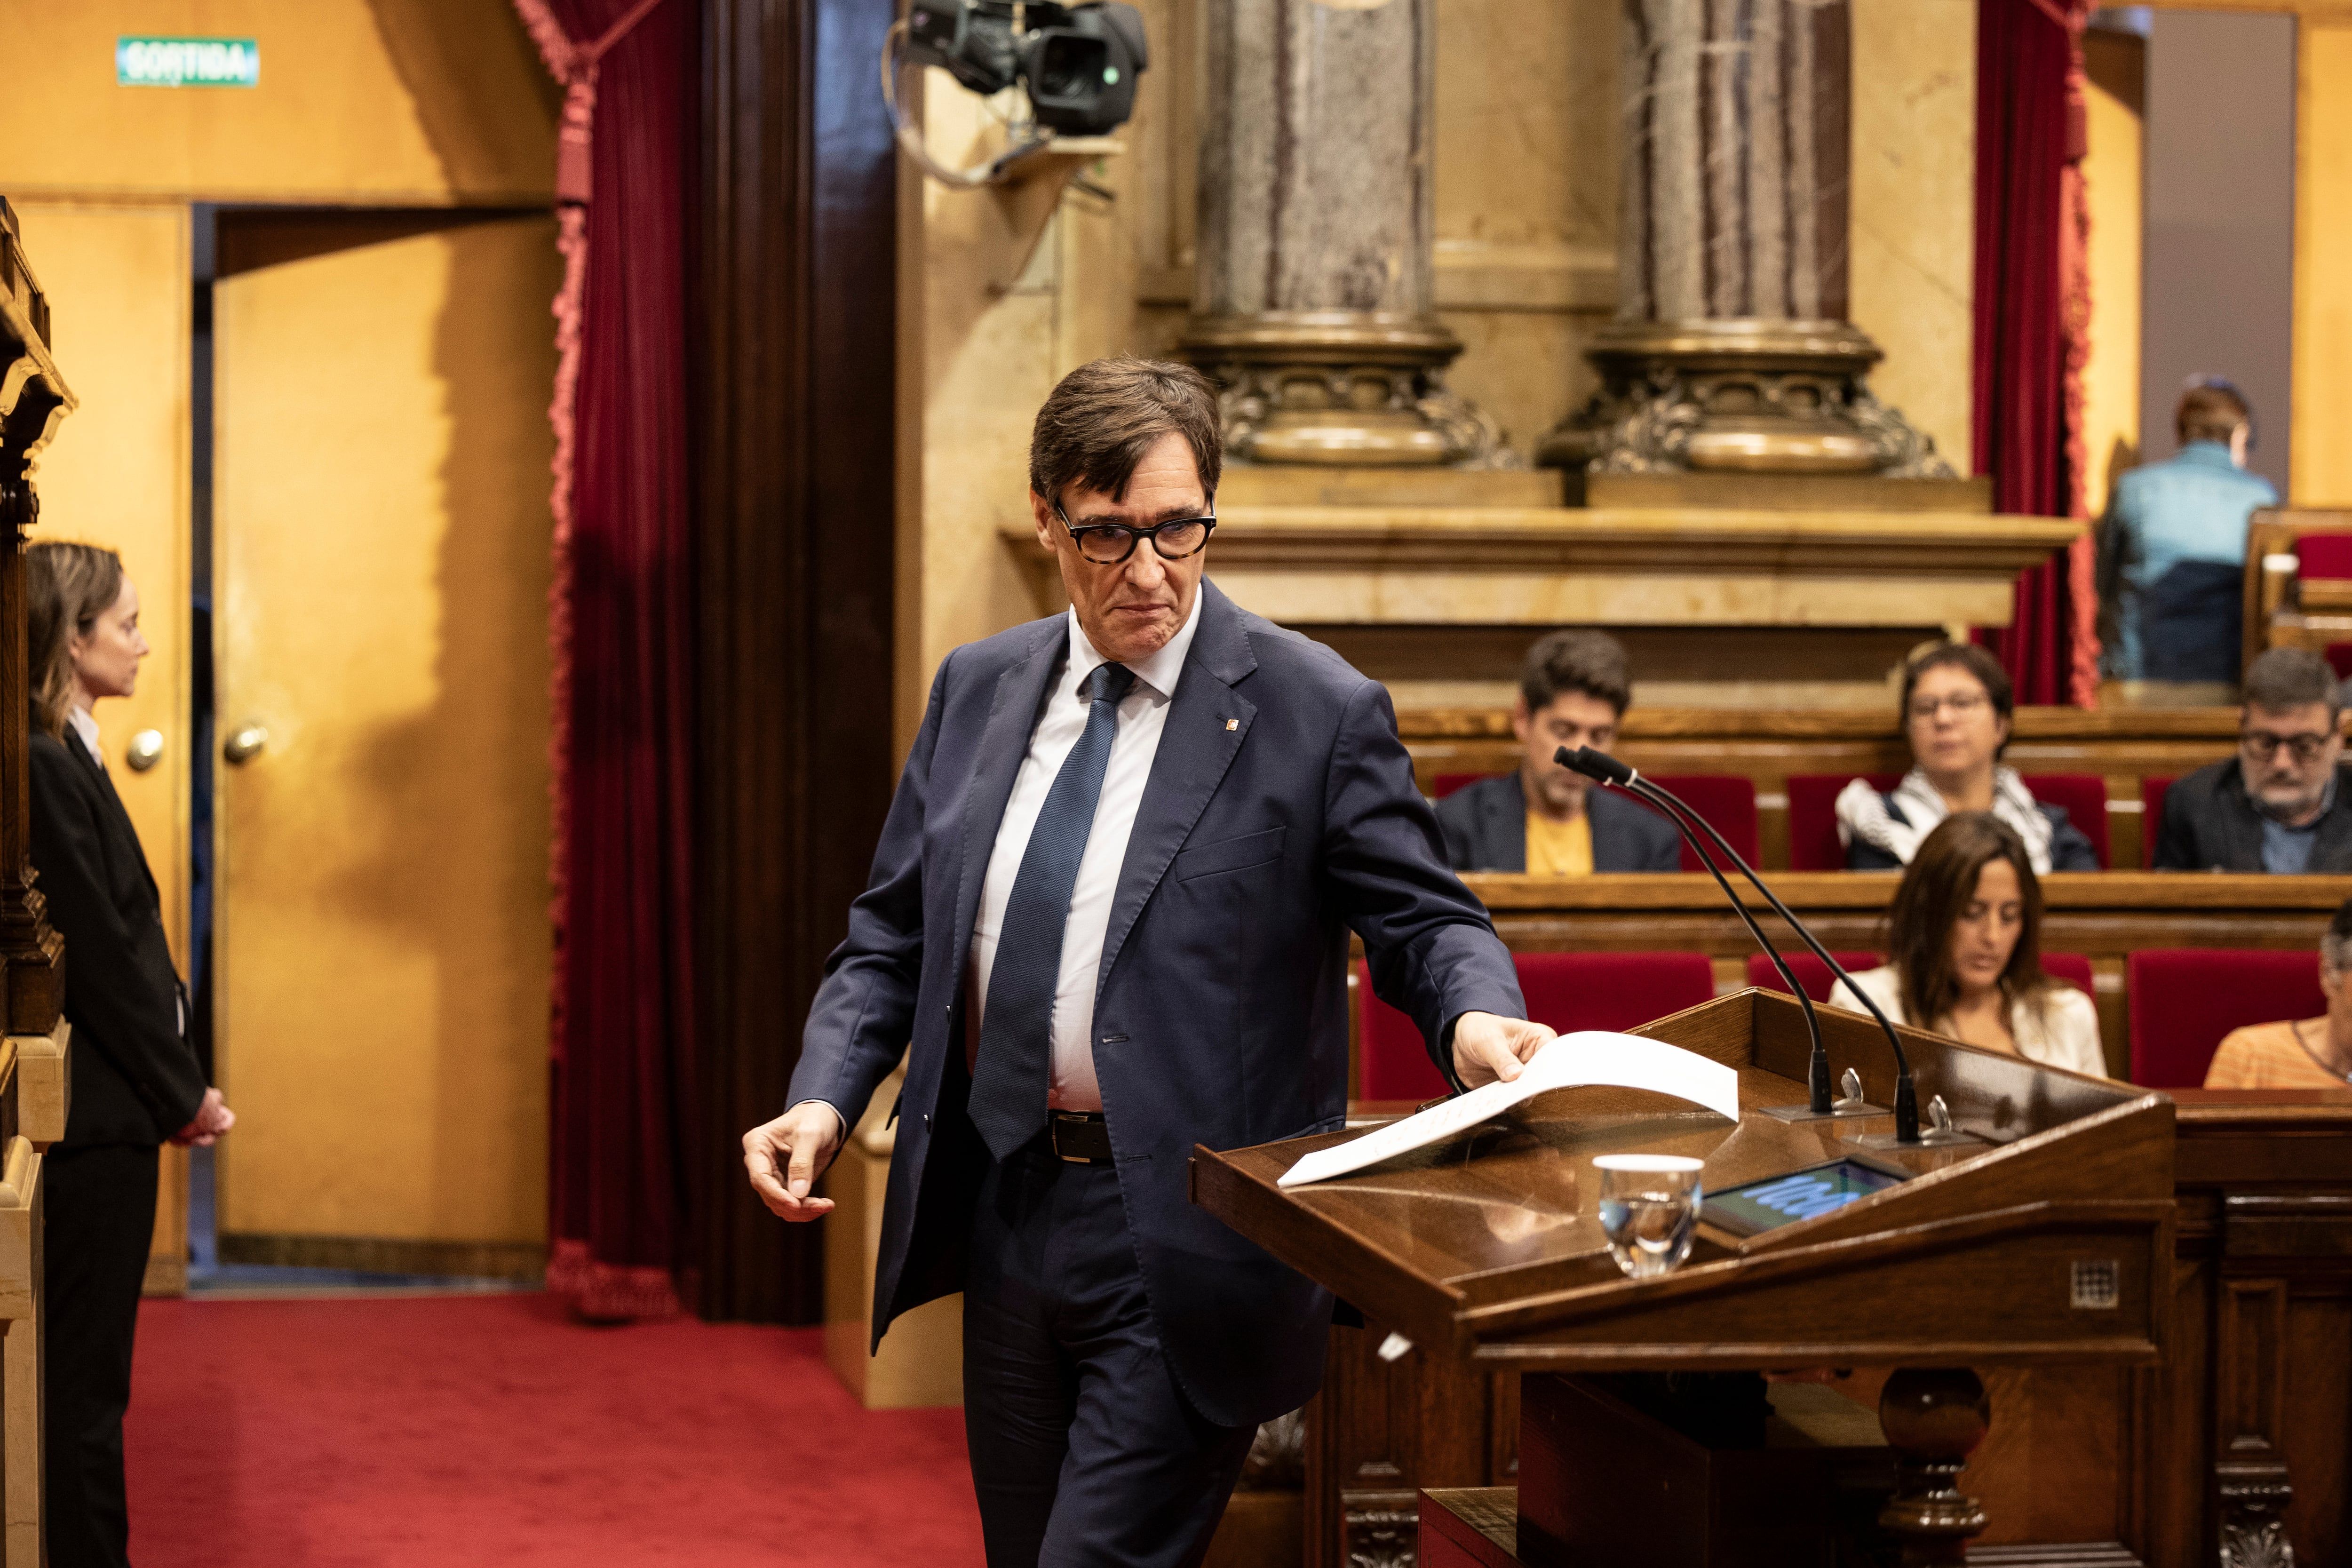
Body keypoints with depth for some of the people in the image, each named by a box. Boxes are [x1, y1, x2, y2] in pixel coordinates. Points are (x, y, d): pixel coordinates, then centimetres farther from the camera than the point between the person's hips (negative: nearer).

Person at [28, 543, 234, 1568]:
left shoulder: (63, 757, 13)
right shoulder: (45, 768, -17)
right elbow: (100, 956, -17)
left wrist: (174, 1088, 10)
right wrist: (181, 1096, -8)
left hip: (100, 1122, 10)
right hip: (93, 1122, -10)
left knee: (82, 1378, 13)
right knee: (82, 1378, -3)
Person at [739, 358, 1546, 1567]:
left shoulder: (1317, 712, -7)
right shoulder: (977, 690, 9)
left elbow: (1423, 922, -3)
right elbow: (894, 933, 13)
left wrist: (1473, 1018, -26)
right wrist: (824, 1097, -2)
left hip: (1187, 1243, -6)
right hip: (1007, 1214, 6)